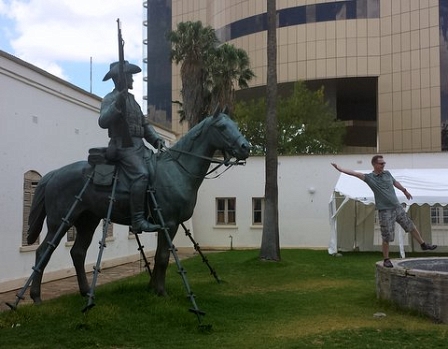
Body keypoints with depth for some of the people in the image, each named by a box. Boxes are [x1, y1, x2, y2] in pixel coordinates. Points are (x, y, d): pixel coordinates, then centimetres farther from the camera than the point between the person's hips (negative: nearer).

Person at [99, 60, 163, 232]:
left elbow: (145, 124, 24)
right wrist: (117, 104, -29)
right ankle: (138, 220, -29)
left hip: (139, 146, 9)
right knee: (141, 175, -27)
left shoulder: (131, 99, 23)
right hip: (124, 146, -9)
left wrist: (156, 139, 9)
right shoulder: (110, 99, -2)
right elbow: (103, 122, -20)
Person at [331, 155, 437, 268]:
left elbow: (395, 182, 25)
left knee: (411, 226, 15)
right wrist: (339, 169, -27)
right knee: (387, 238, -2)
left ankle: (423, 244, 36)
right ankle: (386, 260, 12)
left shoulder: (387, 173, 7)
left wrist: (405, 191, 40)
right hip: (384, 211, -5)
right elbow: (355, 173, -17)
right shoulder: (370, 177, -7)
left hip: (397, 207, 5)